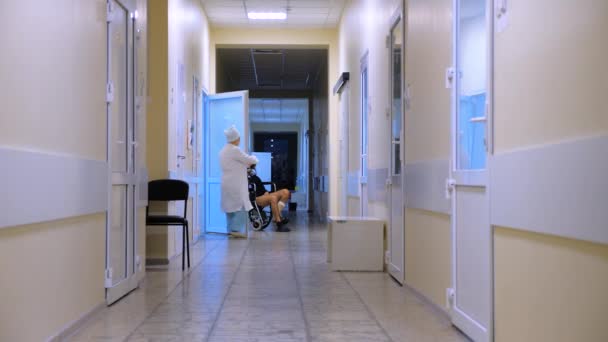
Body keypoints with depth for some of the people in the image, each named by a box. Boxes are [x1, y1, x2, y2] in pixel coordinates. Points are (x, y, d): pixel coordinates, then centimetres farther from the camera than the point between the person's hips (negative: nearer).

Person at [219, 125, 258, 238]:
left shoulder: (223, 151, 15)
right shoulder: (235, 150, -14)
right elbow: (249, 160, -8)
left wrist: (247, 165, 25)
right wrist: (254, 159, 13)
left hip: (227, 183, 9)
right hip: (236, 184, -9)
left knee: (230, 207, 10)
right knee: (242, 207, -7)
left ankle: (231, 229, 12)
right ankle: (236, 229, -14)